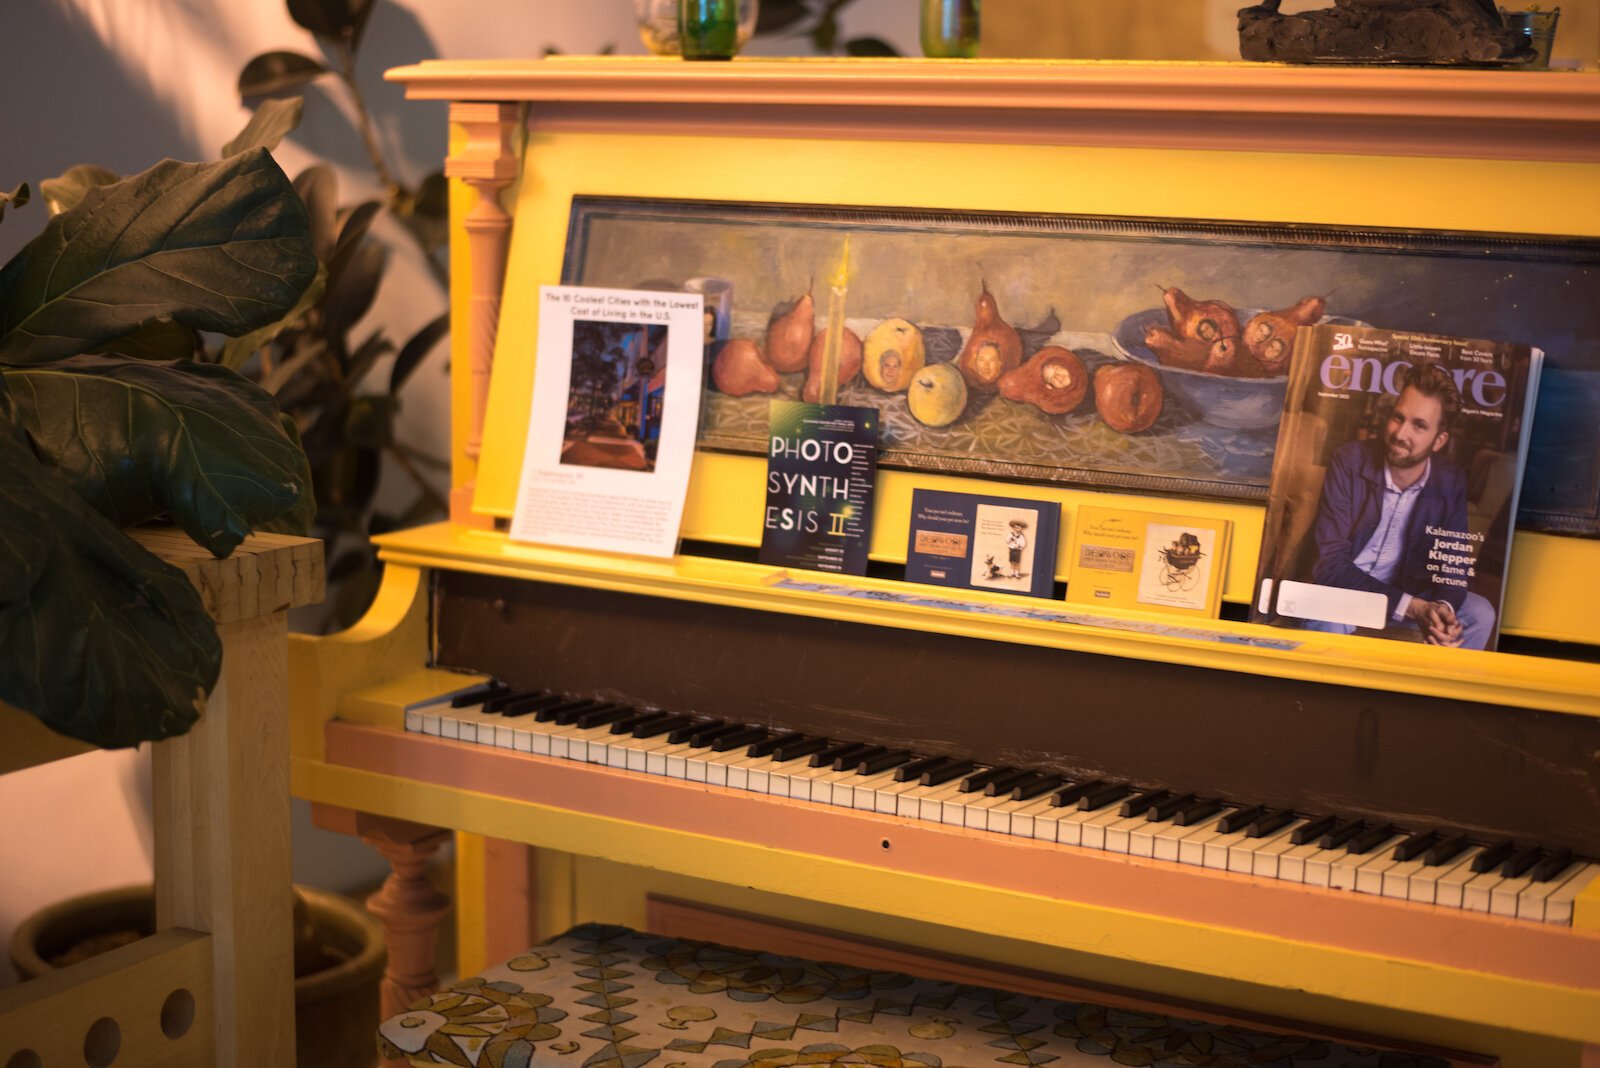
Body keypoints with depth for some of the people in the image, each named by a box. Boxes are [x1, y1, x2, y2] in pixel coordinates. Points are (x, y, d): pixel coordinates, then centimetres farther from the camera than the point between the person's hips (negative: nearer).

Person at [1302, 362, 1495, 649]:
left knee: (1480, 614, -13)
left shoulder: (1451, 482, -7)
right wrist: (1410, 607, -32)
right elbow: (1331, 564, -23)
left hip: (1410, 594, 5)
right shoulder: (1349, 462, -18)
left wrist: (1443, 608, -28)